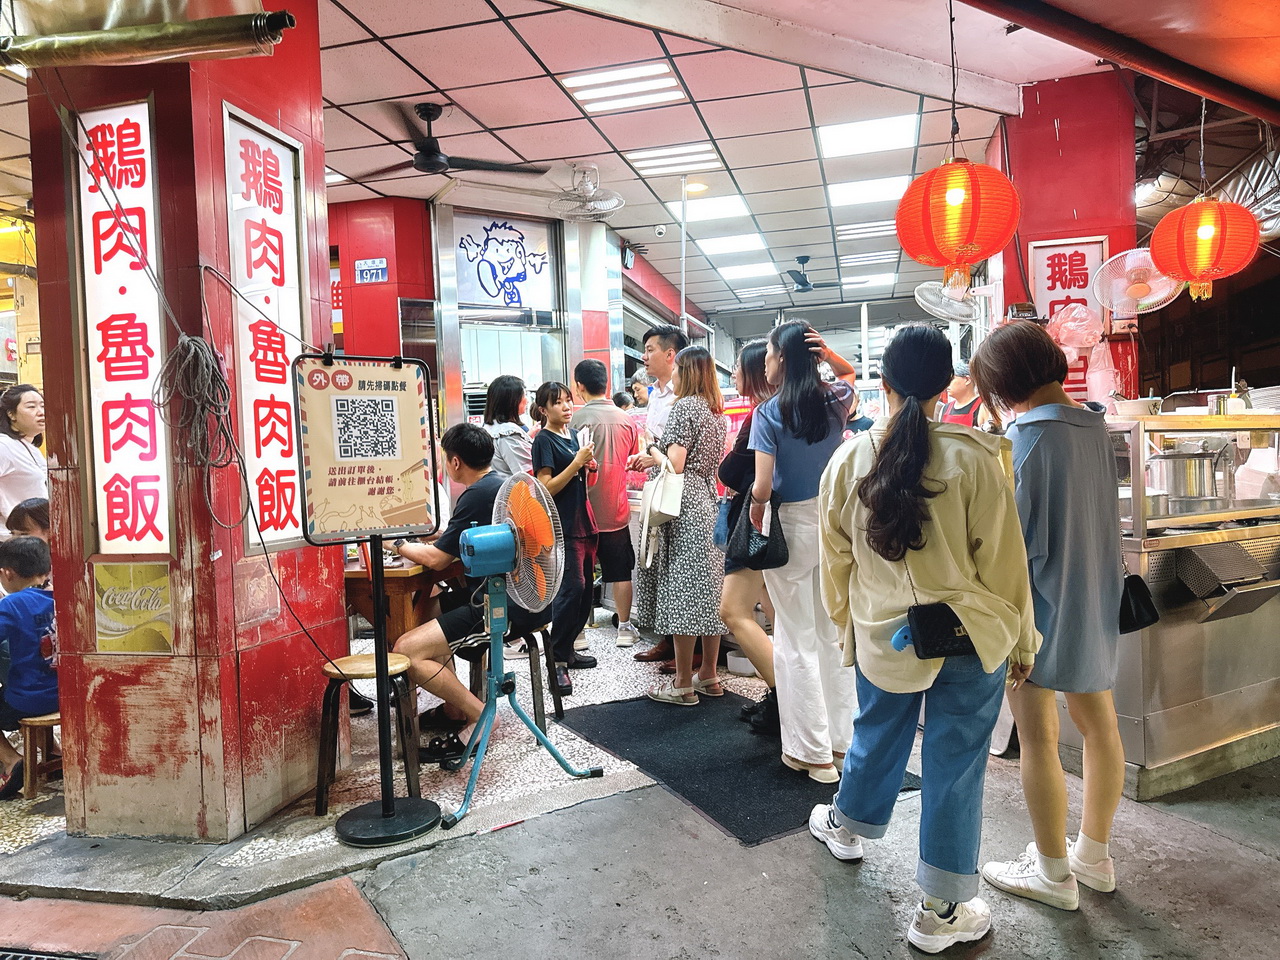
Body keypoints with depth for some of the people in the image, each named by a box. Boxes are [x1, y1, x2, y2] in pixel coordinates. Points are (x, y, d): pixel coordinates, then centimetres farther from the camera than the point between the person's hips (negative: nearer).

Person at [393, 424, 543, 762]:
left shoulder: (477, 495, -14)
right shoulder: (504, 484, 15)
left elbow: (436, 559, -9)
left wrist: (399, 545, 6)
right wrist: (445, 534, 27)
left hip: (507, 607, -11)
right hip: (526, 595, 11)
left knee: (406, 651, -13)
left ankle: (478, 715, -4)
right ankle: (454, 707, 25)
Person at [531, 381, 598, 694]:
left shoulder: (571, 436, 15)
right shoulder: (544, 440, -8)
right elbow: (546, 488, -14)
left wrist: (587, 466, 5)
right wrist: (576, 463, -19)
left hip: (583, 521, 9)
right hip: (562, 526, -8)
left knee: (586, 588, 10)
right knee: (572, 587, -15)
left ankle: (567, 648, 22)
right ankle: (557, 660, -8)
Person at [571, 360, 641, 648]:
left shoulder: (577, 418, -12)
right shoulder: (626, 419, 1)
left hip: (584, 508, -3)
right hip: (616, 509, 3)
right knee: (620, 571, 13)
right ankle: (624, 628, 20)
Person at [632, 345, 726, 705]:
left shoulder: (685, 406, -10)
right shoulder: (716, 411, 15)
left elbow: (675, 464, -17)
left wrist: (652, 456, 3)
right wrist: (658, 455, 17)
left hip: (684, 509, -9)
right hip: (710, 502, 9)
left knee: (682, 592, -4)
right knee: (709, 589, 11)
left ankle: (683, 685, 3)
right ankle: (709, 675, 20)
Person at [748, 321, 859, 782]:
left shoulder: (769, 412, -13)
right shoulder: (835, 401, 1)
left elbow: (762, 488, -20)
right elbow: (850, 374, 26)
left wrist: (755, 510, 2)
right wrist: (828, 354, 6)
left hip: (791, 525, -5)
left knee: (797, 641, 5)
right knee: (834, 635, 14)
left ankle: (813, 752, 12)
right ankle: (841, 741, 24)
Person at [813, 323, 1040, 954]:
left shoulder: (848, 461, -6)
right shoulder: (974, 457, -16)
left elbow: (836, 561, 3)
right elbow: (1002, 558, -10)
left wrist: (848, 624, 18)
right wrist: (1022, 640, 3)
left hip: (881, 636, 3)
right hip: (970, 639, -3)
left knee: (876, 736, 26)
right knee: (955, 765, 9)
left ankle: (847, 826, 51)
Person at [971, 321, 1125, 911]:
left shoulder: (1032, 431, -19)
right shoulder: (1094, 425, 3)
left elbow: (1016, 532, -19)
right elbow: (1102, 513, 12)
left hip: (1042, 603, -8)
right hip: (1096, 598, 8)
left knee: (1039, 737, 5)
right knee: (1098, 724, 17)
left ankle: (1053, 873, 19)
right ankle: (1094, 856, 34)